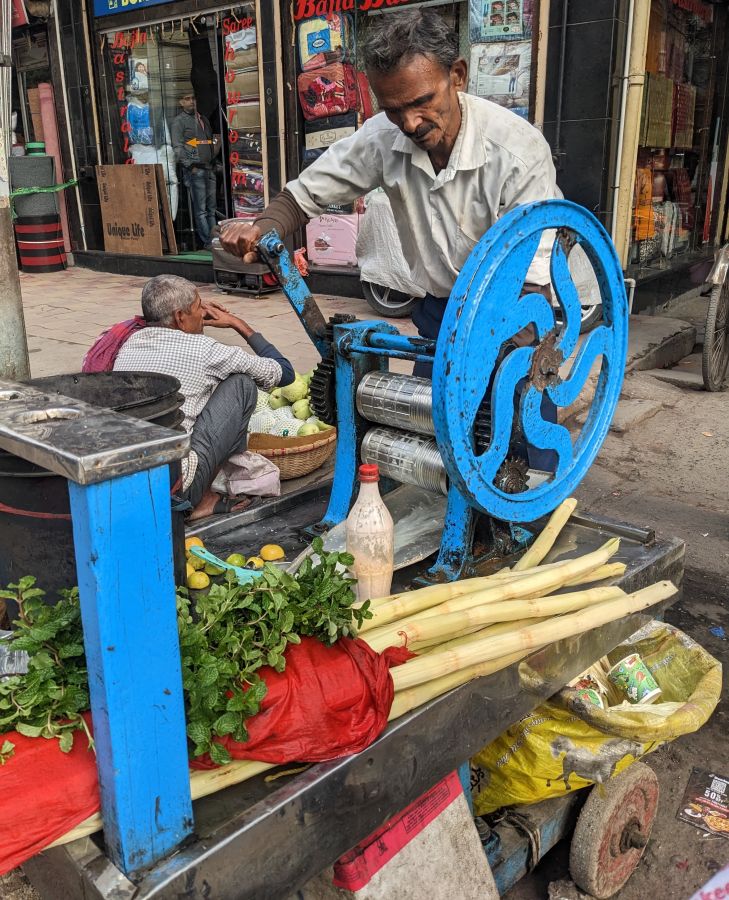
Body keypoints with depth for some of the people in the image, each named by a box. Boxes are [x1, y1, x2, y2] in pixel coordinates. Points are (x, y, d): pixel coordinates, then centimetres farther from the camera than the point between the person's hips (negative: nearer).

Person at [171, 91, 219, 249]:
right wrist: (190, 166, -16)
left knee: (212, 208, 6)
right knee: (200, 209, -9)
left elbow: (212, 141, 30)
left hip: (209, 168, 7)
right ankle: (208, 242, -10)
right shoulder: (178, 121, 1)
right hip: (194, 170, -7)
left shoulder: (203, 119, 21)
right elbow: (178, 147, -7)